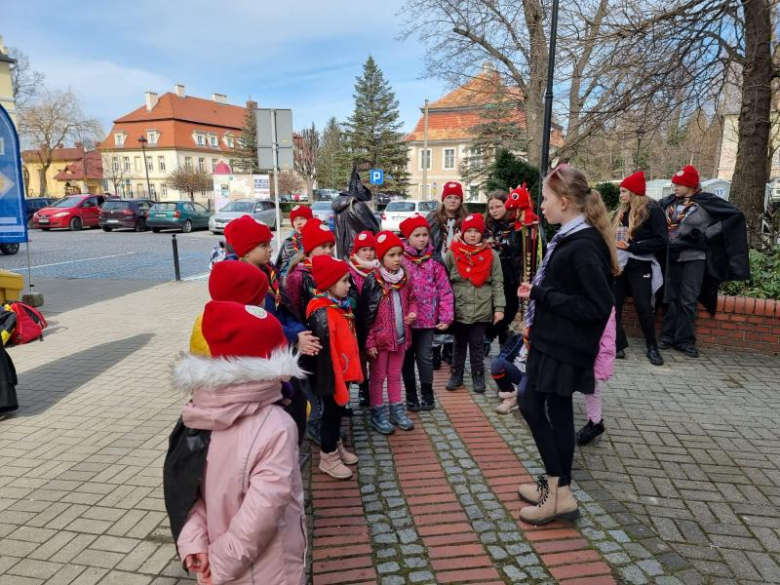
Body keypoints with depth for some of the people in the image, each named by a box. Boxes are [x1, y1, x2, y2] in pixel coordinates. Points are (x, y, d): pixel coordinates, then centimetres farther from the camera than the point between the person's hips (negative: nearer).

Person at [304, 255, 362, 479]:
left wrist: (353, 370, 16)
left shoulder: (340, 305, 3)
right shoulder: (322, 313, -25)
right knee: (331, 412, 8)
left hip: (343, 371, 8)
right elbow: (326, 353, -26)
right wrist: (335, 383, -23)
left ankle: (336, 445, 42)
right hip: (332, 375, -8)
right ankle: (328, 457, 25)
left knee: (338, 411, 23)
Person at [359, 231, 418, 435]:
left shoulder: (404, 278, 2)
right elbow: (366, 314, -14)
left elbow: (412, 300, 18)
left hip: (400, 337, 5)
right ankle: (378, 414, 22)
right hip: (380, 339, -5)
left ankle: (396, 410, 32)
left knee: (395, 375, 18)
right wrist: (369, 342, -14)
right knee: (378, 377, 10)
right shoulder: (373, 281, -15)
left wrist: (413, 313, -5)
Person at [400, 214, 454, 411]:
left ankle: (427, 393, 25)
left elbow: (445, 290, -1)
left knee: (425, 356, 9)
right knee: (408, 357, 12)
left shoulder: (434, 260, -1)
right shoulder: (400, 260, -7)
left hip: (428, 318, 1)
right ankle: (411, 395, 26)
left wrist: (446, 316, -6)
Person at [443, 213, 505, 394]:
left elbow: (497, 283, -1)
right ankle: (456, 375, 28)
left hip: (482, 309, 0)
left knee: (477, 344, 10)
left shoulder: (491, 255, -1)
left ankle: (478, 376, 25)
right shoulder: (452, 254, -2)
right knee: (459, 344, 15)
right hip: (459, 309, 1)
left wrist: (499, 307, -6)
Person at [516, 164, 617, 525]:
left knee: (533, 408, 0)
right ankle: (556, 487, 29)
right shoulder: (570, 237, 9)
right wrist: (537, 292, 2)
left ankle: (559, 492, 14)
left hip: (564, 346, -9)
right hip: (553, 341, 9)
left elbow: (599, 306, -25)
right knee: (557, 411, 15)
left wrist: (541, 295, -22)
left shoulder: (583, 245, -21)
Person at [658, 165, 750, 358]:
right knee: (670, 298, 8)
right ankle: (668, 336, 15)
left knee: (688, 301, 0)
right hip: (671, 257, 3)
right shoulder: (668, 202, 3)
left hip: (694, 258, -3)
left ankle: (685, 340, 8)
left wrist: (707, 233, -11)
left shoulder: (707, 202, -6)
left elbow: (735, 214, -7)